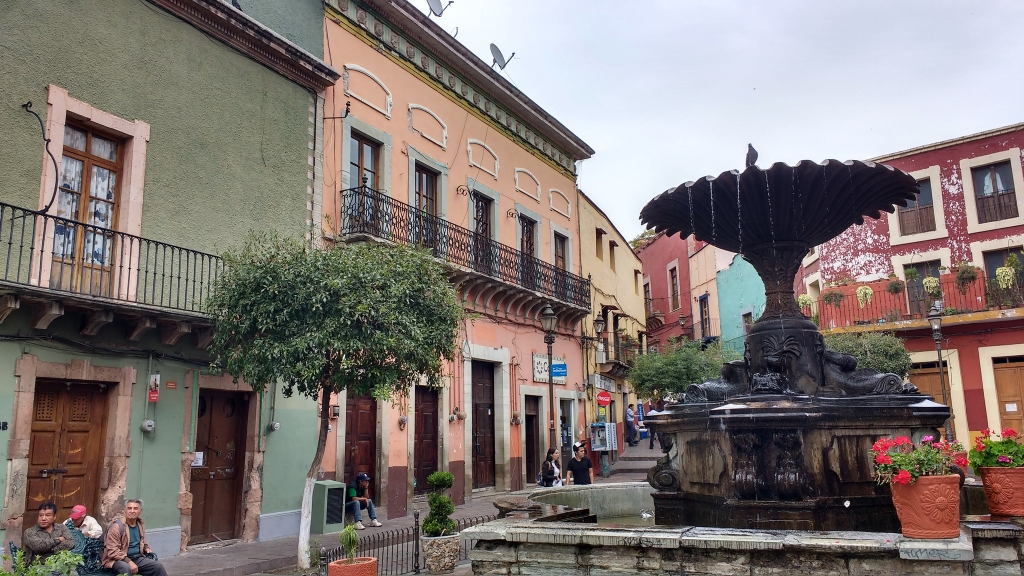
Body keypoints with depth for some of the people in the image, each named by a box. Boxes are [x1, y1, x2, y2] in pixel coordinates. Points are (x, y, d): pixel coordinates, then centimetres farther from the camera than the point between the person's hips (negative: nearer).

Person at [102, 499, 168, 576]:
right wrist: (129, 562, -27)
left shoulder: (140, 524, 9)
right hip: (119, 560, -6)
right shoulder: (117, 526, -14)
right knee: (126, 568, -39)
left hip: (137, 558, 6)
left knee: (158, 566, -12)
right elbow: (112, 551, -20)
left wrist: (146, 548, 8)